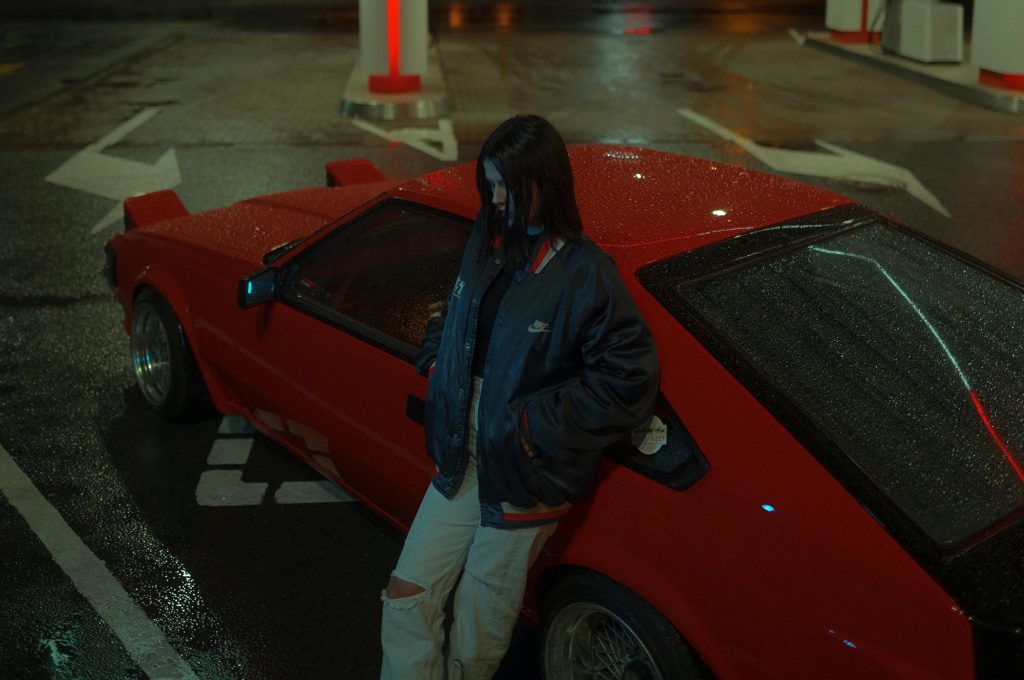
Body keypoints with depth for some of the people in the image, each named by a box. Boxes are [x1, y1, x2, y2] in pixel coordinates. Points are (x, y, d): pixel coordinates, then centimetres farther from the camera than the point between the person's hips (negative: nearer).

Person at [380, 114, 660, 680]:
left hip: (522, 481, -6)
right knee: (408, 600, 10)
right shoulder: (488, 242, 2)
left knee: (479, 629, 11)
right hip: (460, 460, 6)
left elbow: (628, 380, -19)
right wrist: (434, 362, 5)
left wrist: (536, 423, -19)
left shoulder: (585, 273, -18)